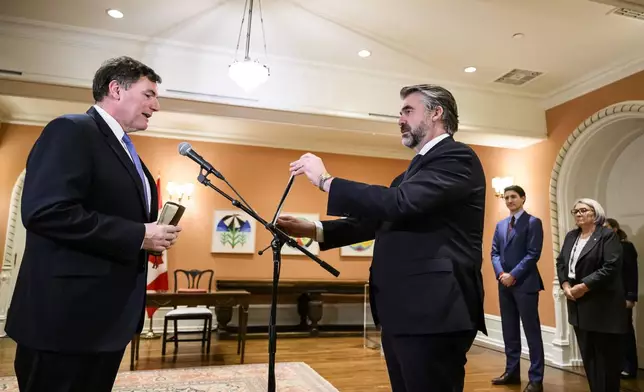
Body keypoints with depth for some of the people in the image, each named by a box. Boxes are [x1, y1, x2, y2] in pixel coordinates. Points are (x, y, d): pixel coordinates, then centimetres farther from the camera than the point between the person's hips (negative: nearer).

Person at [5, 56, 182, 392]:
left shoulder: (125, 149, 16)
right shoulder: (72, 130, -12)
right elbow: (47, 211, -25)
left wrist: (151, 235, 2)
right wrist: (138, 236, -21)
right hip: (67, 314, -9)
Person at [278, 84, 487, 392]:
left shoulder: (457, 157, -9)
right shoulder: (417, 168, 20)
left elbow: (399, 203, -25)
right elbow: (378, 219, 18)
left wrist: (325, 180, -15)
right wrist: (314, 230, 7)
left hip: (433, 312, -9)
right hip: (400, 312, 9)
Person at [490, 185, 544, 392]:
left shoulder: (533, 222, -4)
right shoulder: (500, 225, 15)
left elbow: (533, 254, -12)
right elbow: (495, 252, 11)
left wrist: (513, 275, -15)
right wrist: (501, 274, -6)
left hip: (525, 283, -6)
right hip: (504, 283, 6)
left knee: (532, 331, 0)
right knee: (509, 331, 13)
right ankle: (512, 372, 24)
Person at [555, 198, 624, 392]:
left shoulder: (608, 235, -7)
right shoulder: (571, 236, 13)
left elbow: (611, 267, -17)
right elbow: (561, 262, 11)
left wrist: (584, 286, -20)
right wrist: (565, 285, -5)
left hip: (602, 305, -6)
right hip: (579, 304, 6)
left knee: (606, 355, 4)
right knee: (587, 354, 12)